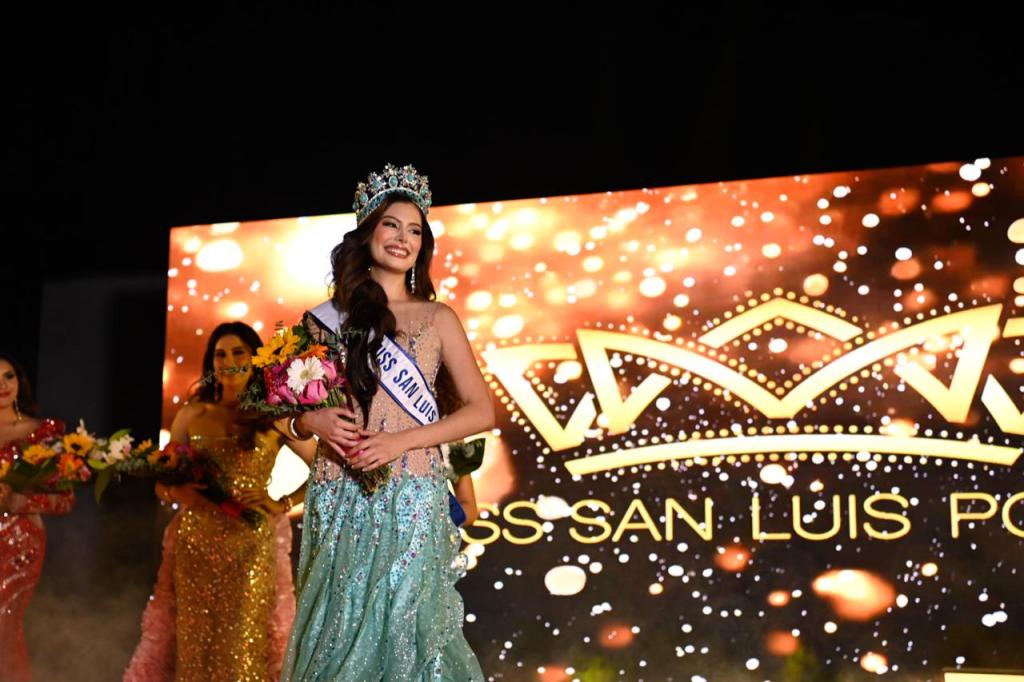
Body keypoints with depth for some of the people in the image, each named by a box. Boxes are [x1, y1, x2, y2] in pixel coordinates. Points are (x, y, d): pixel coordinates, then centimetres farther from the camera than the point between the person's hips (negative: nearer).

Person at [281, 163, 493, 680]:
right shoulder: (326, 318, 9)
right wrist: (314, 421, -8)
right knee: (339, 629, 2)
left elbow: (481, 410, 2)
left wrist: (402, 440, -10)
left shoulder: (437, 319, 7)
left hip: (410, 500, -1)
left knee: (404, 626, -3)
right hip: (339, 500, 1)